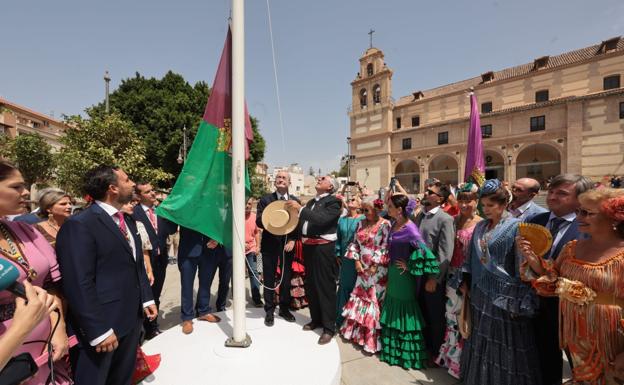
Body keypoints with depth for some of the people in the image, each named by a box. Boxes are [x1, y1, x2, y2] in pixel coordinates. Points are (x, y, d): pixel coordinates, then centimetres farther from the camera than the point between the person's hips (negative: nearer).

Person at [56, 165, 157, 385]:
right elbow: (79, 285, -21)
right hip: (101, 325, -7)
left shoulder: (128, 220, 9)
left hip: (132, 318, 8)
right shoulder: (79, 225, -18)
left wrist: (146, 298, 10)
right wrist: (99, 330, -20)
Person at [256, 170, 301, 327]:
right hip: (270, 244, -1)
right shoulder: (265, 199, 1)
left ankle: (284, 308, 29)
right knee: (269, 279, 8)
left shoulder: (296, 201, 4)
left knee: (286, 278, 11)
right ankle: (269, 311, 24)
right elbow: (259, 221, -6)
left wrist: (293, 240, -11)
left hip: (288, 244, 1)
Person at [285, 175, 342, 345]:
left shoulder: (334, 202, -8)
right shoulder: (311, 202, 15)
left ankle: (329, 327, 14)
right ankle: (316, 319, 34)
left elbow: (321, 219, -23)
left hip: (323, 248, -7)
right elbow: (303, 222, 13)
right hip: (308, 247, 8)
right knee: (310, 285, 16)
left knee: (325, 287, 0)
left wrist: (300, 208, -21)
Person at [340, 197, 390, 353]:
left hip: (378, 270, -6)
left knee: (374, 301, 2)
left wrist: (375, 265, -16)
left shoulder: (385, 225, -11)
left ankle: (373, 338, 17)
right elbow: (355, 243, 9)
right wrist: (356, 261, -1)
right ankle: (357, 331, 32)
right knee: (360, 298, 14)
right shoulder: (361, 224, 7)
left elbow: (385, 248, -15)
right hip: (363, 268, 6)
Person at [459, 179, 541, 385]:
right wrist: (466, 281, 10)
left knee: (503, 344, 8)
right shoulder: (480, 227, 6)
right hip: (480, 294, 6)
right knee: (482, 342, 19)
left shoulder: (516, 227, -12)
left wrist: (517, 303, -15)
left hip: (504, 296, -6)